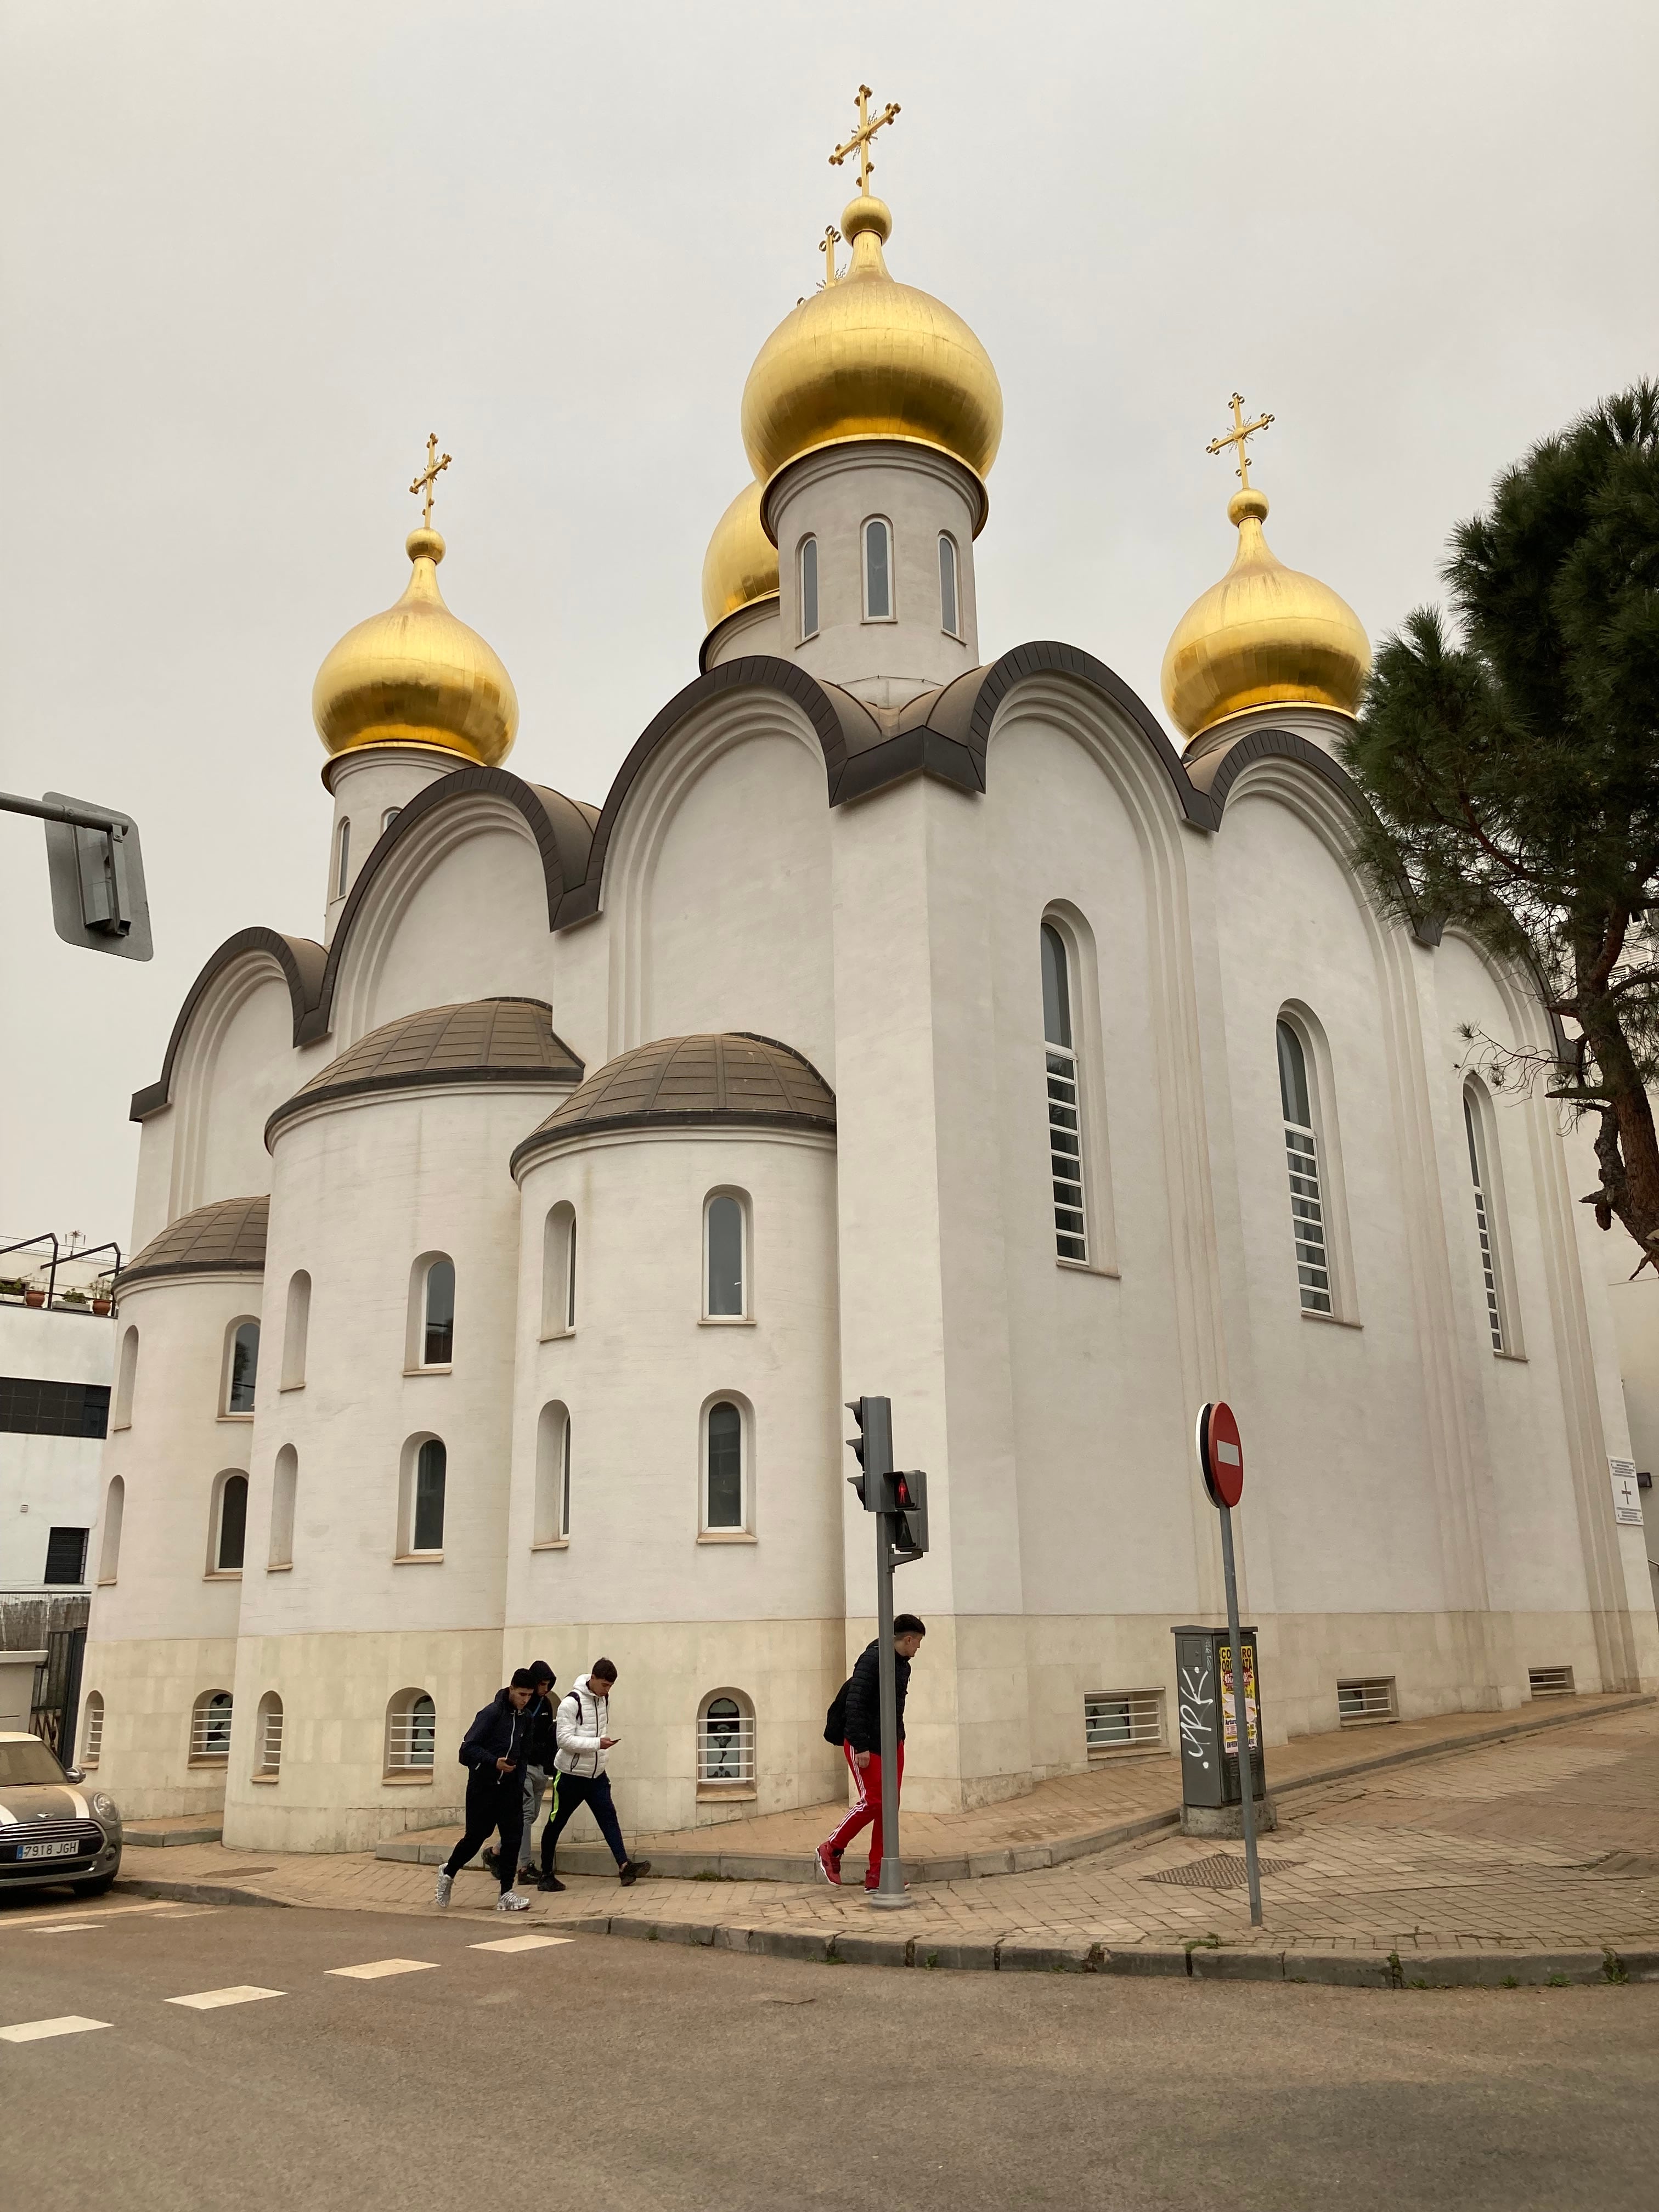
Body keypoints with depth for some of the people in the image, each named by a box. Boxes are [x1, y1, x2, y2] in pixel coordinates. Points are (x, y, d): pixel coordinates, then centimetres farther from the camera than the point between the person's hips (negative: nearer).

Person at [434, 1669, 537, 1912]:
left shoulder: (523, 1718, 8)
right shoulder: (492, 1713, -14)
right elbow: (468, 1747, -18)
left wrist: (520, 1784, 8)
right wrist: (494, 1762, -28)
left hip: (509, 1787, 5)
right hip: (483, 1785, -5)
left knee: (513, 1837, -4)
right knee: (476, 1836, 5)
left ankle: (507, 1894, 1)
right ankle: (448, 1874, 31)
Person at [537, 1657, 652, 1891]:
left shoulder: (604, 1699, 4)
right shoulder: (571, 1703, -19)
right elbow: (564, 1739, -23)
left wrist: (603, 1753, 10)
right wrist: (597, 1744, -29)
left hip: (596, 1774, 6)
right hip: (570, 1774, -6)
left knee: (608, 1816, -7)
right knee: (556, 1823, 6)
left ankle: (624, 1865, -14)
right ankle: (546, 1875, 17)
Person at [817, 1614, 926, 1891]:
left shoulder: (902, 1666, 11)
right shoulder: (873, 1659, -17)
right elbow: (854, 1703, -21)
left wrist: (899, 1737, 10)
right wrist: (861, 1747, -22)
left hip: (892, 1744, 9)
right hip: (865, 1744, -9)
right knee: (873, 1801, -10)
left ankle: (877, 1875, 9)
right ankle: (830, 1850, 10)